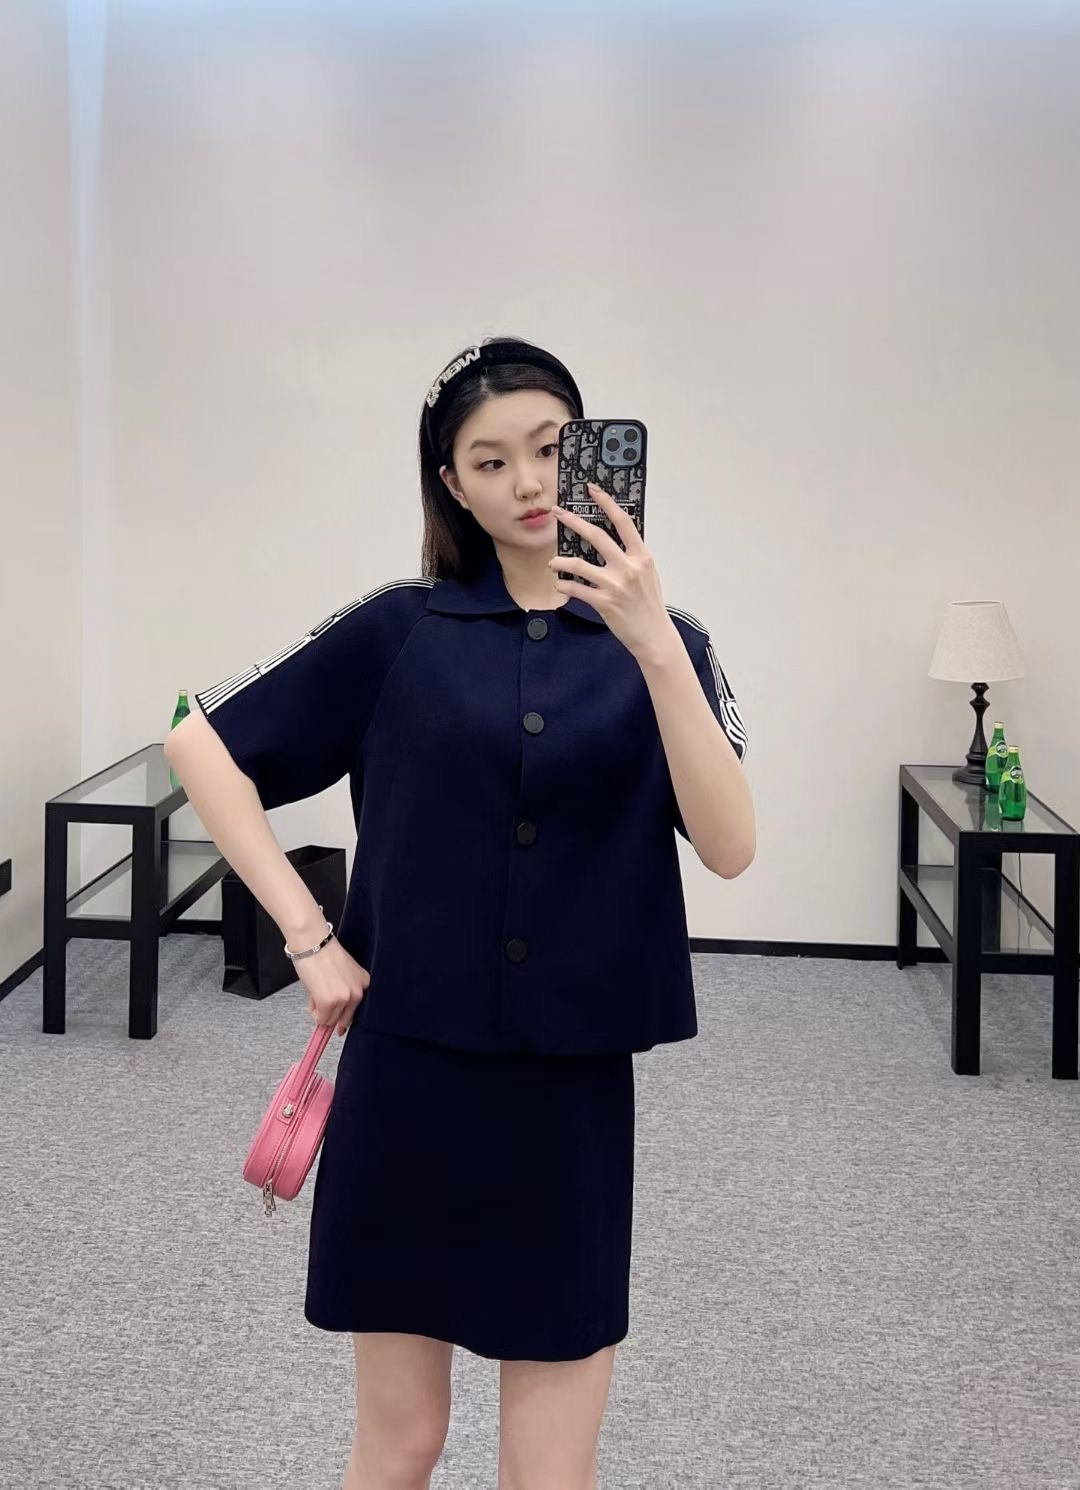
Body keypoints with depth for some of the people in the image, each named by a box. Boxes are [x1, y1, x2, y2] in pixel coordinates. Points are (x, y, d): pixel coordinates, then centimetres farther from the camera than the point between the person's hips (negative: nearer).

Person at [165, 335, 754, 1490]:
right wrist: (305, 931, -5)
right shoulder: (398, 630, -1)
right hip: (408, 1072, 0)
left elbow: (730, 847, -14)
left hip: (576, 1086, 1)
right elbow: (200, 744, 2)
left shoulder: (661, 643, 1)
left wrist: (651, 644, -26)